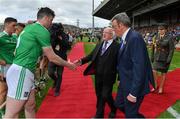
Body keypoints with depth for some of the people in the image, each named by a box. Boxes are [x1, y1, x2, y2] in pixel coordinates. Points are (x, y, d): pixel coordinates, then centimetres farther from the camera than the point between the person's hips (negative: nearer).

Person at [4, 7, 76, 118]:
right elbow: (52, 57, -8)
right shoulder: (42, 31, -12)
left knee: (30, 106, 18)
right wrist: (68, 65, 5)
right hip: (21, 71, -10)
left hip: (22, 70, 10)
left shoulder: (29, 27, 16)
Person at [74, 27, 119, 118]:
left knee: (106, 96, 2)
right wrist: (81, 61, -13)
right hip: (98, 75, 6)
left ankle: (113, 110, 35)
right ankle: (99, 115, 37)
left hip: (108, 76, -6)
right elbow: (91, 55, 4)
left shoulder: (117, 46, -12)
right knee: (99, 95, 17)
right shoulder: (99, 45, 8)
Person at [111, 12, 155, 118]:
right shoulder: (125, 38, 5)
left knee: (130, 114, 9)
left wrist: (133, 92, -24)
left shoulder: (135, 38, -24)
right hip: (125, 83, 9)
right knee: (119, 104, 23)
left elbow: (139, 67, -28)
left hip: (133, 86, -9)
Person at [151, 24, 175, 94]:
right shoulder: (156, 37, 3)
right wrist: (152, 57, 9)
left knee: (163, 73, 8)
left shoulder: (169, 38, -10)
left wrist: (169, 59, -15)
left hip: (165, 59, -3)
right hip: (157, 58, 4)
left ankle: (161, 88, 24)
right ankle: (155, 85, 19)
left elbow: (171, 49, -11)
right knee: (154, 71, -3)